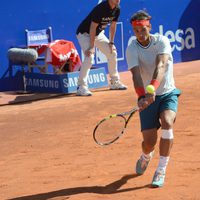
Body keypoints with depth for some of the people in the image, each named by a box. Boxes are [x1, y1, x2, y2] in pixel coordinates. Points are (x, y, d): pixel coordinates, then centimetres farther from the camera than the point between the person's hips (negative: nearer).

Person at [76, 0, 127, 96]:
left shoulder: (117, 9, -8)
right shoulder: (100, 9, -31)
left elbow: (113, 26, 5)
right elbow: (93, 27, -29)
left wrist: (111, 42, 2)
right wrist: (92, 46, -29)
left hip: (99, 33, 8)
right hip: (85, 33, -8)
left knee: (112, 53, 9)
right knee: (89, 56, -25)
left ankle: (115, 82, 23)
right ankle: (81, 87, -26)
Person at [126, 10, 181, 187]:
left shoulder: (162, 41, -11)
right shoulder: (132, 49, -9)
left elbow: (160, 67, -28)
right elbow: (136, 75, -23)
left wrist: (152, 88, -45)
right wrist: (142, 96, -41)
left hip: (168, 94, -1)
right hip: (147, 98, 1)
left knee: (167, 121, -31)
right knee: (149, 141, -8)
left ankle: (161, 171, -19)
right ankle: (146, 156, 33)